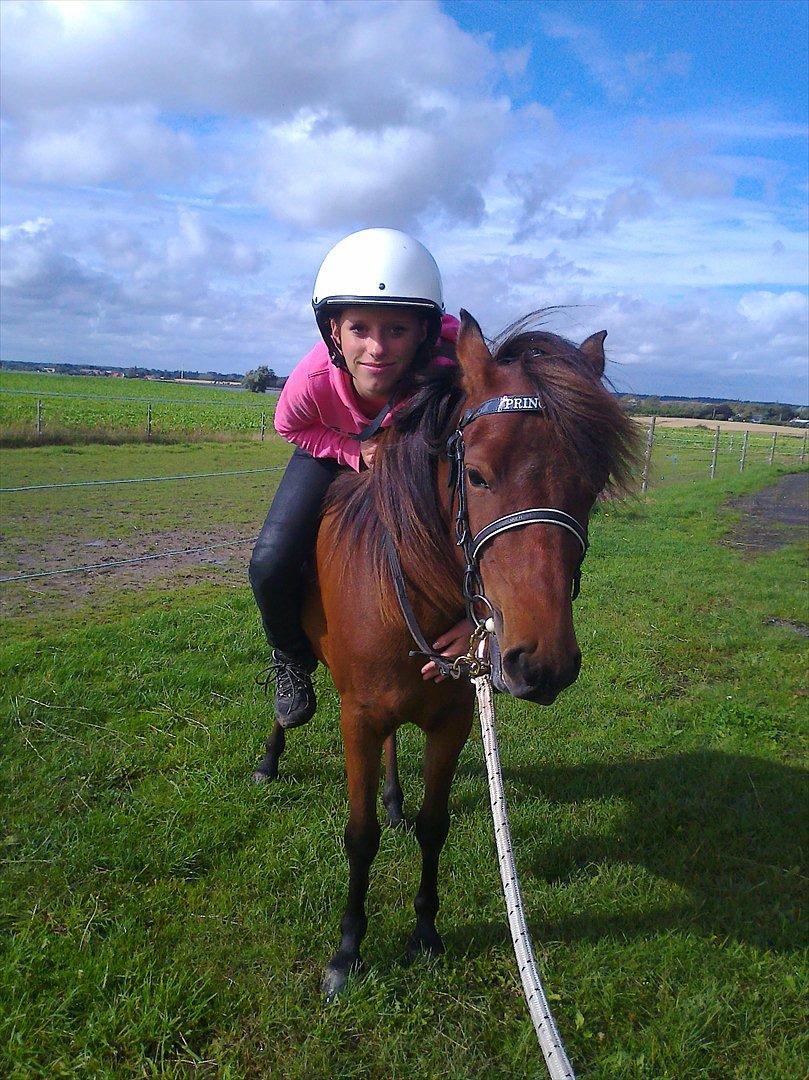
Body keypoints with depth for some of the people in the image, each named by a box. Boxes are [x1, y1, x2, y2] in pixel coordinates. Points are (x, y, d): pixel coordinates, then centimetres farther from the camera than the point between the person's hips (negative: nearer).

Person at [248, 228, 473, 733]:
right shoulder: (313, 379, -38)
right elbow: (291, 427, -11)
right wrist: (357, 452, -30)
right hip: (335, 447, 0)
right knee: (271, 566, -16)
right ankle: (292, 659, 17)